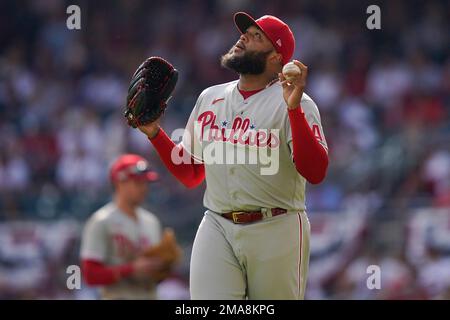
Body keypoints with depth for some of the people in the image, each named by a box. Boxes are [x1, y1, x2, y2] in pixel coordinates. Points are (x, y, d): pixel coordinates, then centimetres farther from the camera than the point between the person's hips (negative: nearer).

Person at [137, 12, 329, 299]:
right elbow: (190, 175, 20)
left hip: (276, 232, -4)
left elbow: (315, 173, -17)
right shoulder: (210, 98, 15)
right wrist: (155, 133, 7)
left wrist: (294, 108, -25)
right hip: (217, 230, 4)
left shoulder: (294, 103, -3)